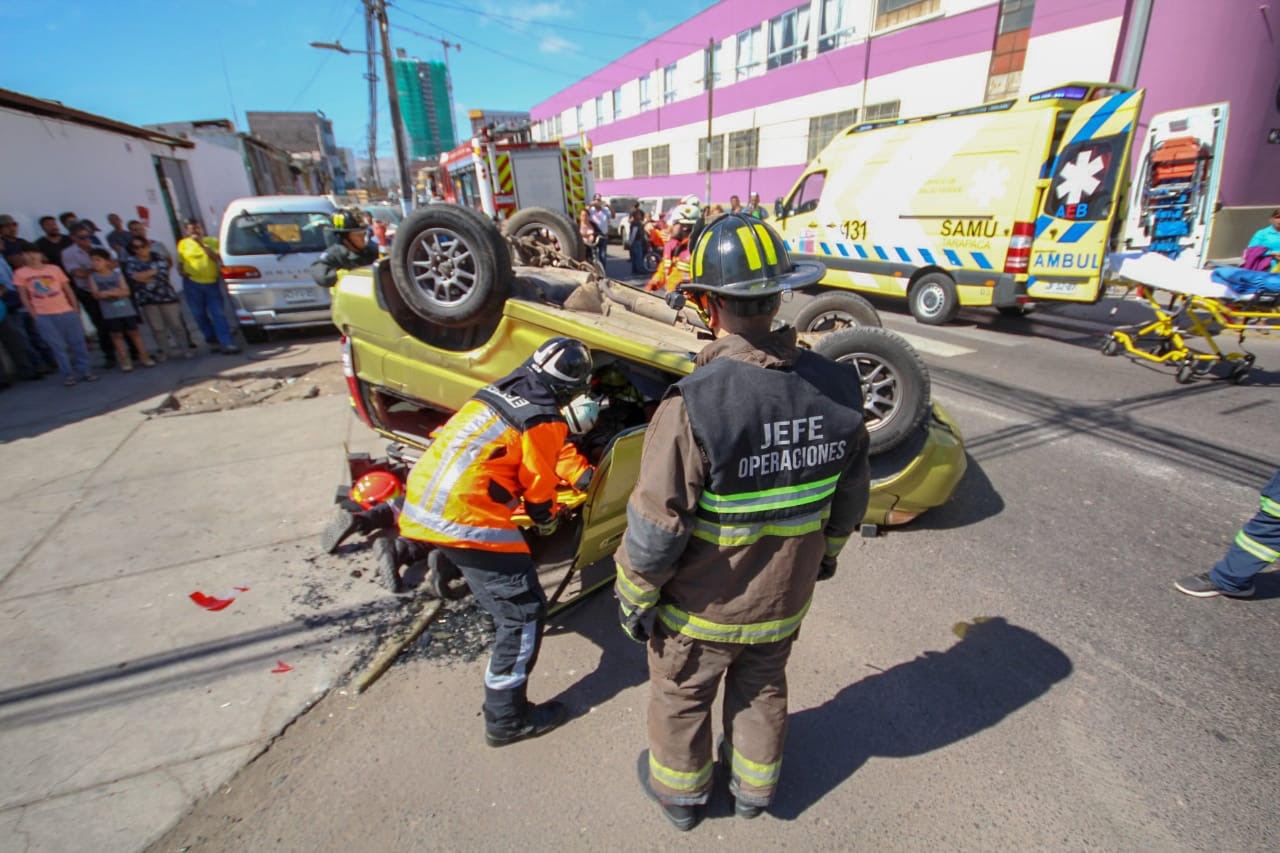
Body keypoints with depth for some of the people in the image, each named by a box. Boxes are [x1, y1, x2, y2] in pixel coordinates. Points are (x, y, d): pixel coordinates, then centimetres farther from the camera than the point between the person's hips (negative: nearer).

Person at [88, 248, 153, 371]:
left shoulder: (117, 274, 3)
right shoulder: (93, 277, 3)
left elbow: (126, 291, -6)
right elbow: (96, 294, -5)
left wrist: (107, 293, -14)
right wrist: (115, 292, -12)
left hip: (126, 309, 0)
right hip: (110, 313, 0)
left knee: (133, 332, 5)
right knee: (116, 335, 2)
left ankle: (144, 356, 13)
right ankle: (125, 360, 6)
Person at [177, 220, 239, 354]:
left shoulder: (212, 241, 8)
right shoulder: (183, 244, 11)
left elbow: (216, 258, -7)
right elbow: (180, 261, 17)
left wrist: (202, 244, -12)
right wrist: (182, 271, -2)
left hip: (212, 282, -2)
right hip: (192, 284, 2)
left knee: (218, 314, -7)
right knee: (200, 315, 4)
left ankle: (226, 343, -11)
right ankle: (212, 340, 15)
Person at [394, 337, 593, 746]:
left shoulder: (494, 392, 13)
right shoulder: (545, 422, -10)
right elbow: (539, 482, -1)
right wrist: (547, 519, 20)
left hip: (418, 502, 9)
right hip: (467, 520, -9)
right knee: (524, 612, 1)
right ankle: (506, 718, 11)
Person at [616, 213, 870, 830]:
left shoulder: (693, 404, -33)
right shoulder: (834, 388, -15)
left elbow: (656, 528, -26)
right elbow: (850, 498, 0)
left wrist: (633, 597, -7)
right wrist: (826, 553, 18)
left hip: (701, 606, -4)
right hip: (784, 600, 5)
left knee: (681, 697, 24)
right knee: (763, 688, 30)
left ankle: (679, 791, 51)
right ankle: (754, 786, 55)